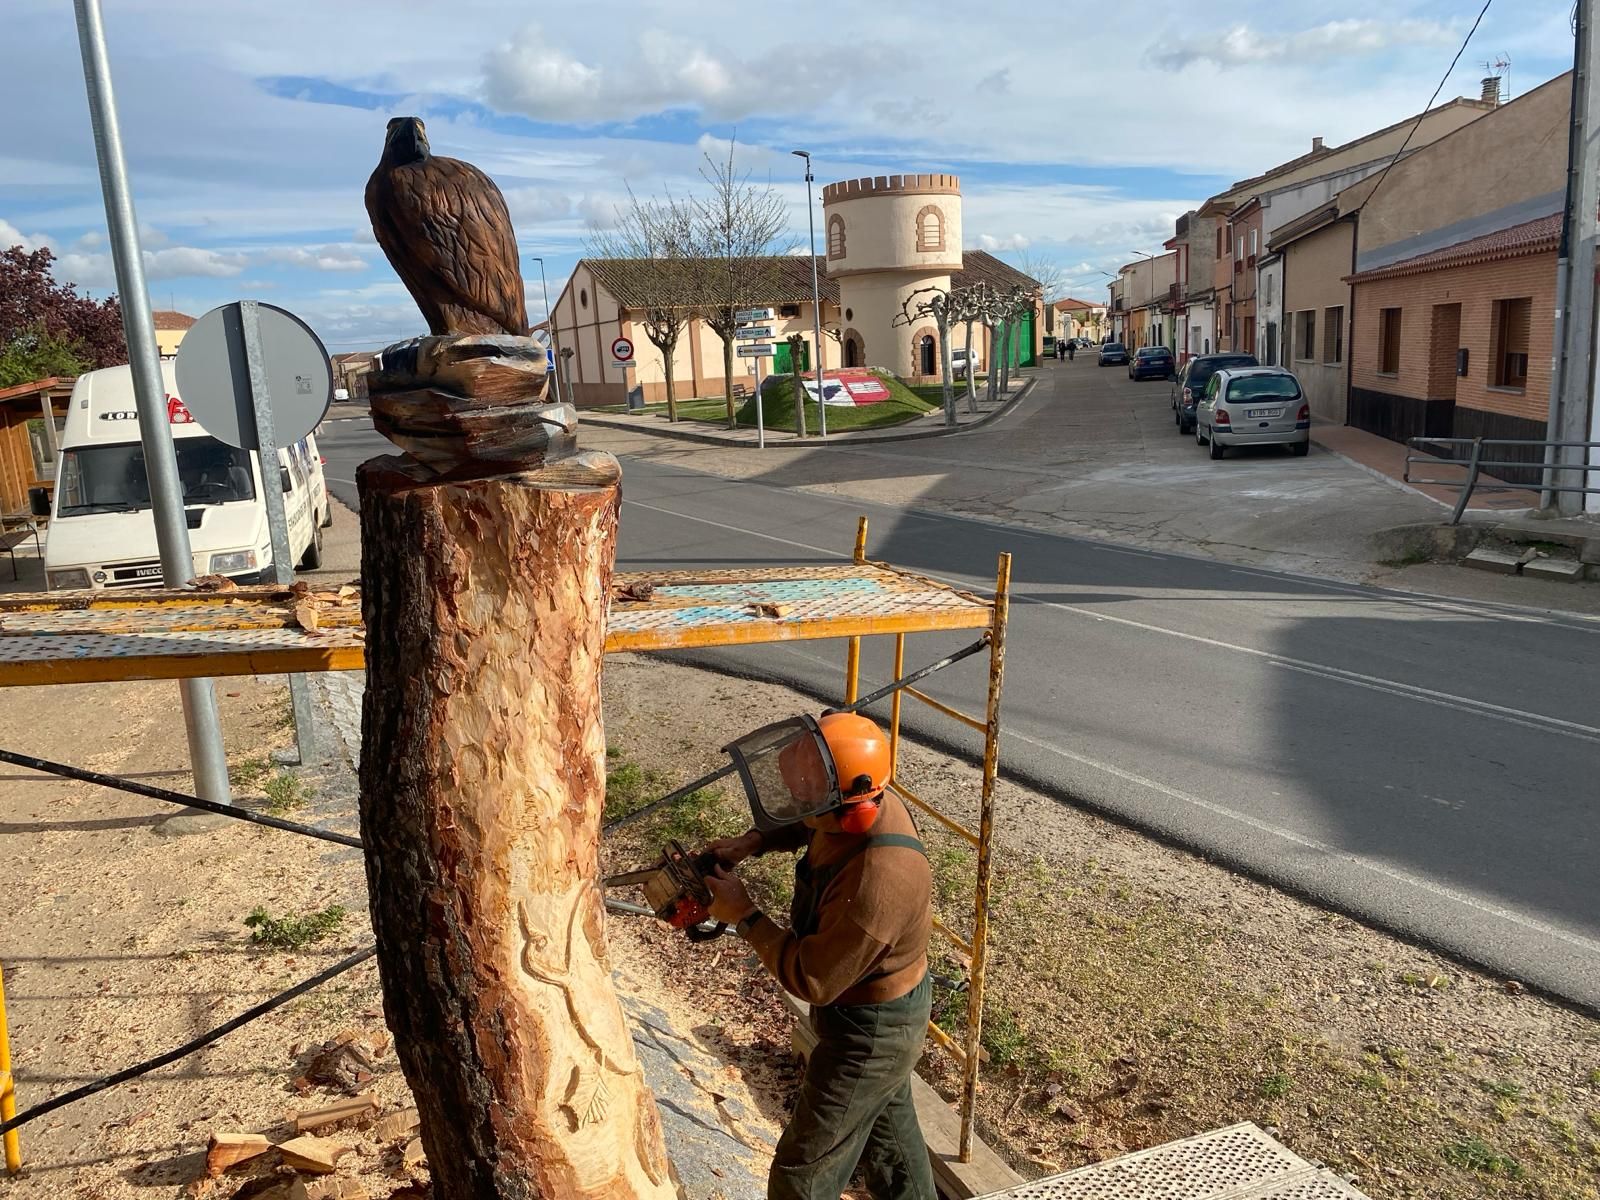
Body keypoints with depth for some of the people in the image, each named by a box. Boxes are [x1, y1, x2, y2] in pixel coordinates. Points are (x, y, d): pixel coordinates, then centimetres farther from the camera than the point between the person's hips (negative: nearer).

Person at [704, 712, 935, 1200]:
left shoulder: (876, 885, -41)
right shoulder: (870, 802, -15)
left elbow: (812, 980, -29)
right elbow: (808, 828, 10)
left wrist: (744, 915, -20)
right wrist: (754, 841, -5)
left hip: (870, 1032, -9)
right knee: (887, 1122, 31)